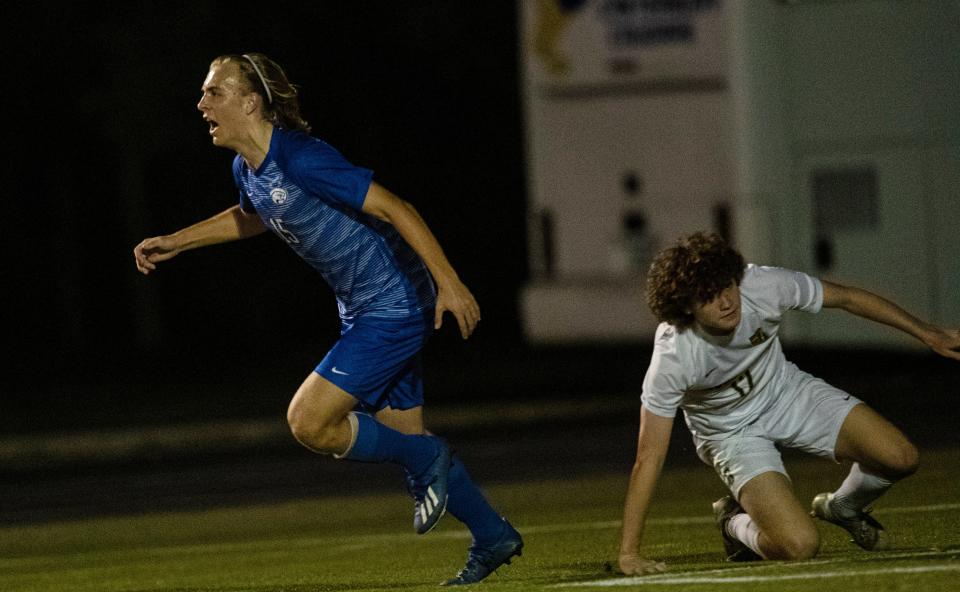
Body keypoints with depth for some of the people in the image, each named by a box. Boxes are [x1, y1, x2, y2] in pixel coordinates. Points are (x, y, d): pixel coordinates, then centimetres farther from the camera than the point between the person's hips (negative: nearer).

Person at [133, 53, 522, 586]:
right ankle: (493, 539, 29)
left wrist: (448, 282, -28)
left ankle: (428, 463, 5)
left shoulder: (301, 160, -25)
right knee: (404, 437, 15)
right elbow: (251, 218, 29)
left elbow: (394, 208, -25)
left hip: (395, 307, -9)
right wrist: (174, 243, 26)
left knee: (308, 422, -14)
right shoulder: (247, 170, 4)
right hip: (362, 309, 9)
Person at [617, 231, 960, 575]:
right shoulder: (673, 357, -34)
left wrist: (928, 334, -1)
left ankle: (843, 508, 22)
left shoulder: (764, 287, -27)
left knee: (900, 458, -13)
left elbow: (848, 298, -8)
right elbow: (648, 458, -28)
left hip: (787, 392, 4)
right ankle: (735, 521, 11)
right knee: (799, 546, -24)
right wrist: (629, 554, -29)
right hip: (732, 432, -4)